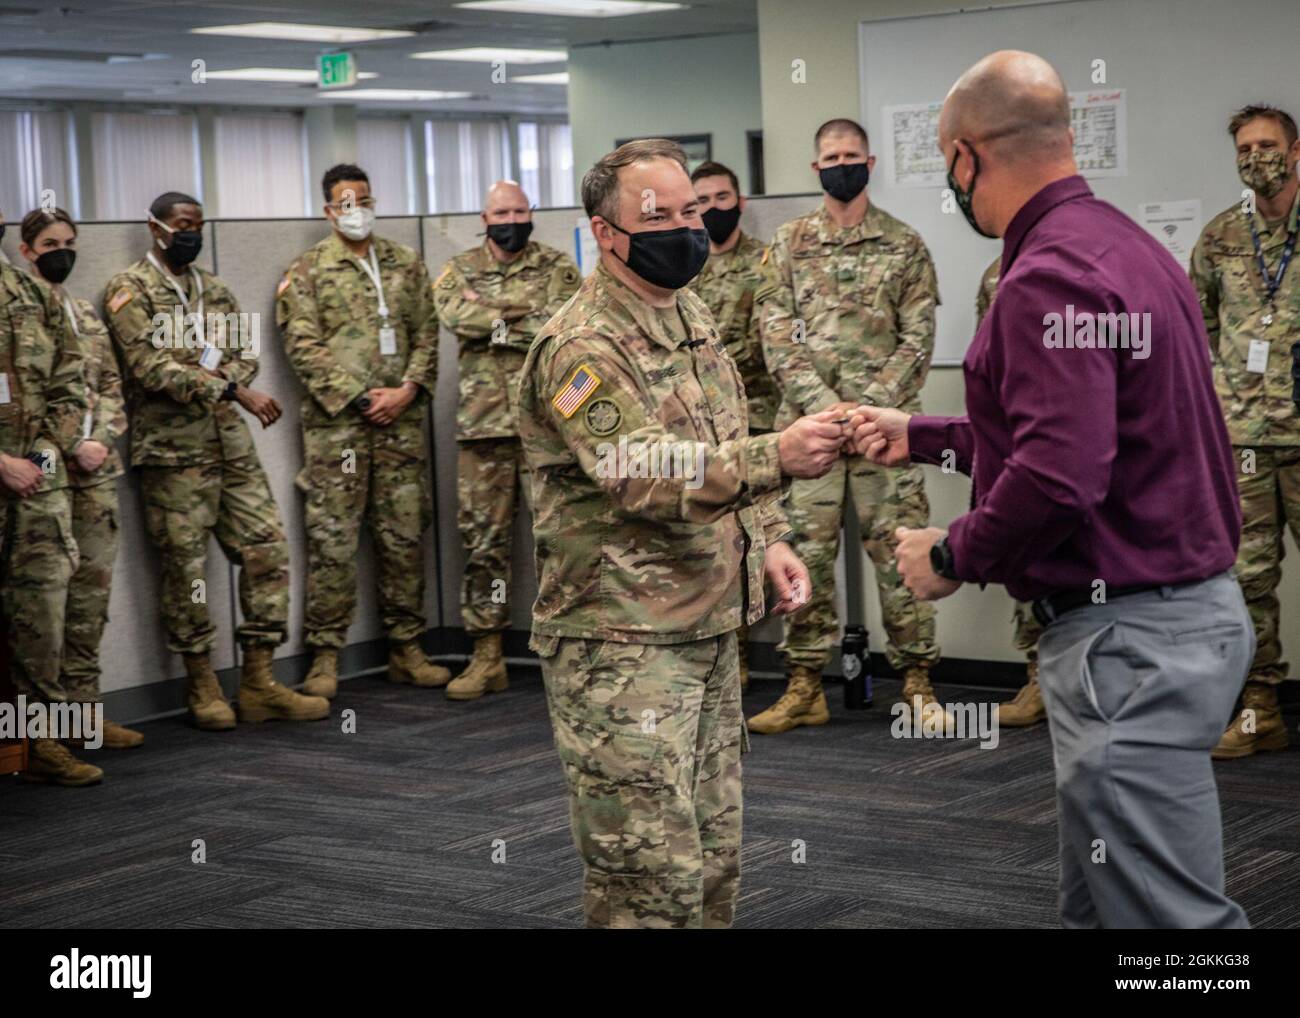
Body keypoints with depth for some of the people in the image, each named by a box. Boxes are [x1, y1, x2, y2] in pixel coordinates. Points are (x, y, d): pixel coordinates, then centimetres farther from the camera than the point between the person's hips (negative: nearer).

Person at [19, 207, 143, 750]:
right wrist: (70, 448, -14)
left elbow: (111, 386, 15)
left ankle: (84, 704, 14)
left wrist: (102, 439, -3)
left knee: (93, 588, 7)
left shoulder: (87, 315, 17)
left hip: (96, 470, 6)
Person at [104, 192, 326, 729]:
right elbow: (151, 367, -16)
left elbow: (246, 353, 10)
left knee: (267, 550, 2)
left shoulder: (216, 291, 18)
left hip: (231, 443, 6)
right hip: (173, 449, -6)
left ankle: (259, 683, 9)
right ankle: (203, 687, 11)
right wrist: (235, 391, -22)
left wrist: (212, 380, -13)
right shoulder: (130, 290, -4)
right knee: (186, 568, -1)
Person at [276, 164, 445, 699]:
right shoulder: (308, 270, 3)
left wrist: (408, 389, -6)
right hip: (336, 420, -4)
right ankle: (324, 658, 2)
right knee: (331, 540, -4)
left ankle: (406, 649, 16)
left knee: (404, 535, 7)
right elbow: (303, 346, -5)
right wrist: (359, 396, -12)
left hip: (400, 418, 4)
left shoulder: (406, 264, 14)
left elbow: (427, 333, 10)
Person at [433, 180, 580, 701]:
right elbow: (457, 315, -11)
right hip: (483, 424, 2)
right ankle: (486, 657, 13)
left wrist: (494, 318, -10)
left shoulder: (557, 267, 6)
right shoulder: (459, 271, 10)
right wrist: (525, 313, -11)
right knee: (483, 541, 5)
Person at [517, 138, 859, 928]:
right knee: (652, 873, -7)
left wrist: (768, 538, 10)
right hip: (623, 646, -9)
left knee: (715, 860, 15)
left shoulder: (692, 316, 13)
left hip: (712, 630, 9)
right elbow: (640, 474, -29)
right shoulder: (581, 348, -16)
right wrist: (777, 458, -41)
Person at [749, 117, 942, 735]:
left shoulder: (903, 245, 7)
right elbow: (777, 334, 2)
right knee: (806, 550, 3)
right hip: (807, 421, 1)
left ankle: (917, 682, 8)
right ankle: (805, 688, 11)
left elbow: (918, 337, 1)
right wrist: (823, 404, -10)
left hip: (885, 420, -1)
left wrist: (873, 405, -12)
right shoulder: (789, 245, 9)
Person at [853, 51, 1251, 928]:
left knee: (1167, 911, -6)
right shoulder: (1126, 245, 13)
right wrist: (922, 436, 29)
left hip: (1126, 640, -11)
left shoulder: (1050, 278, -18)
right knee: (1099, 901, 19)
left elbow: (1057, 478, -28)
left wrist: (952, 556, -12)